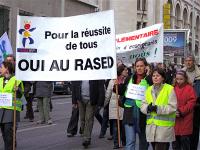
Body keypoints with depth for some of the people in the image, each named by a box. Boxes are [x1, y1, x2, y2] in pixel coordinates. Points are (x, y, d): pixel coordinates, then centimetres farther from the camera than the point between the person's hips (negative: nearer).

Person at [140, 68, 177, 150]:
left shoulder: (169, 89, -4)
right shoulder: (149, 89, 13)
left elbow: (172, 107, -11)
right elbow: (143, 105, 8)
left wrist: (158, 108, -20)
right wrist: (148, 108, -14)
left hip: (164, 126, -6)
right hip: (151, 126, 6)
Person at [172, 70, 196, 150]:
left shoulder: (189, 88, -4)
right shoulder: (173, 88, 8)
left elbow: (191, 102, -10)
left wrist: (181, 111, -15)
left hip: (185, 120, -4)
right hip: (174, 120, 4)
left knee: (185, 140, 3)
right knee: (175, 143, 10)